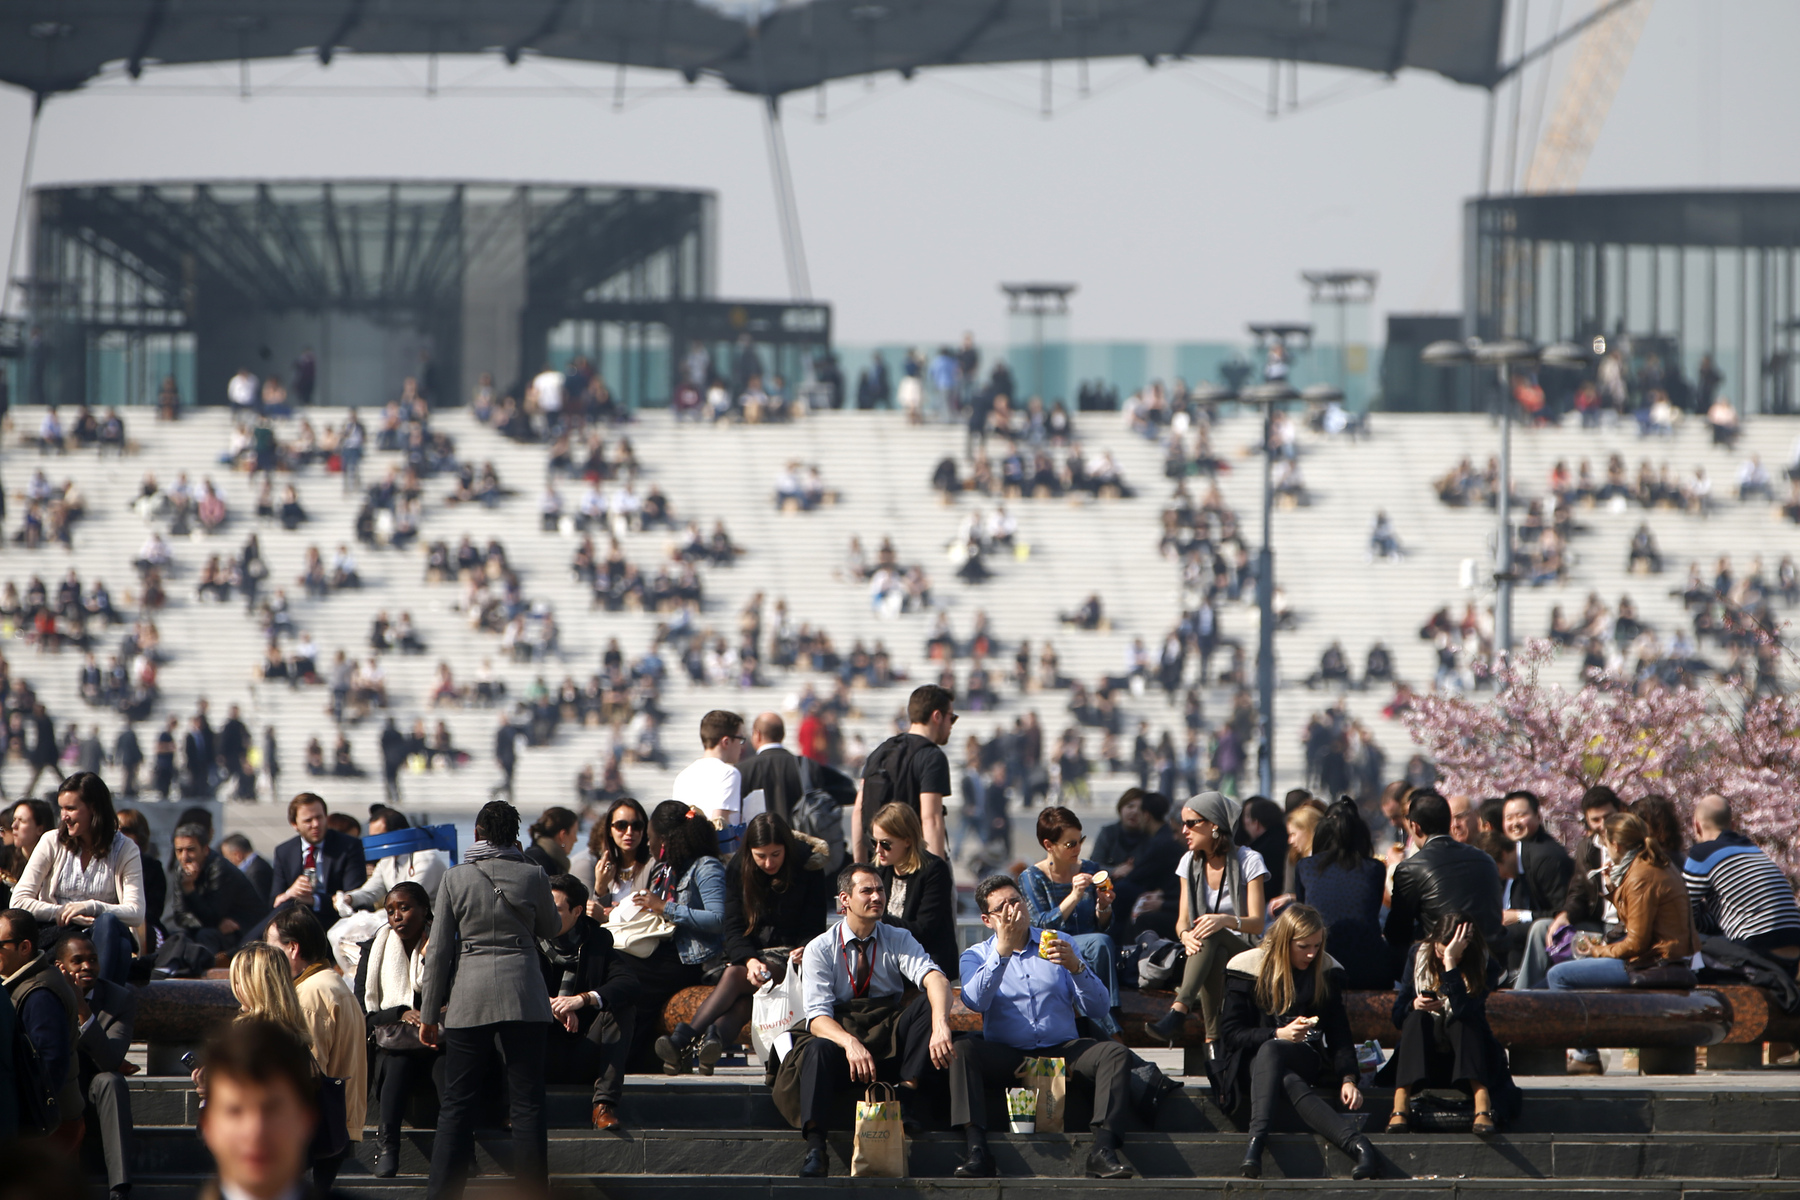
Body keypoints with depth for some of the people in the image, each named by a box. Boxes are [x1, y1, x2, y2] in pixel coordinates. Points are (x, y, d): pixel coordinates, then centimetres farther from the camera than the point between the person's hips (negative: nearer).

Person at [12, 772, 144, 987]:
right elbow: (19, 901, -1)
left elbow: (136, 914, -8)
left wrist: (92, 907, -22)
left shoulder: (125, 849, 3)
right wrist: (64, 913, -13)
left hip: (104, 937, 0)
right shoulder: (52, 843, 6)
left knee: (108, 921, -35)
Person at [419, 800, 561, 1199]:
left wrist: (429, 1015, 8)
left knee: (457, 1103, 6)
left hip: (469, 999, 0)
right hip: (522, 996, 0)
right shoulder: (532, 877, -1)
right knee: (527, 1103, 2)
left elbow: (438, 952, 1)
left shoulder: (455, 879, 0)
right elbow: (551, 928, 17)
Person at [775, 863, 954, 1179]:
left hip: (891, 1041, 2)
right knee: (817, 1049, -37)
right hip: (841, 1037, -2)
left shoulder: (898, 940, 5)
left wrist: (940, 1026, -37)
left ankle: (907, 1094, -25)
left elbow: (935, 980, -14)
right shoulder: (820, 949, 1)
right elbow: (818, 1017, -10)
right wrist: (850, 1043, -33)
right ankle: (814, 1149, -47)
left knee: (929, 1004, -24)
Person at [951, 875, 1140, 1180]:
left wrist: (1076, 968, -11)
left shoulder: (1058, 943, 15)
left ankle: (1103, 1149, -37)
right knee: (962, 1050, -30)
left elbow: (1099, 1011, 6)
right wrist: (1003, 949, -14)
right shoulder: (977, 956, 12)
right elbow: (975, 1002, -12)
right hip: (1005, 1057, -1)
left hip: (1063, 1052, 1)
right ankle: (977, 1150, -38)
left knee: (1115, 1053, -25)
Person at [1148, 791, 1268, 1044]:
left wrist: (1226, 920, -32)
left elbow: (1257, 924, -10)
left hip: (1242, 954, -4)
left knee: (1212, 935, -37)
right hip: (1208, 953, 4)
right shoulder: (1190, 863, 12)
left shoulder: (1248, 861, -3)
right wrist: (1185, 935, -19)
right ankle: (1213, 1038, -51)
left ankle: (1179, 1009, -55)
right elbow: (1183, 920, 7)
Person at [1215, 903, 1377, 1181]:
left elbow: (1339, 1033, 6)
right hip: (1253, 1060, 0)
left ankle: (1256, 1140, -56)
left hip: (1308, 1059, 0)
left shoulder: (1327, 970, 7)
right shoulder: (1247, 968, 0)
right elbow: (1230, 1034, -3)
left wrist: (1348, 1078, -10)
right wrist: (1279, 1034, -16)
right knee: (1289, 1082, -38)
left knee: (1269, 1052, -38)